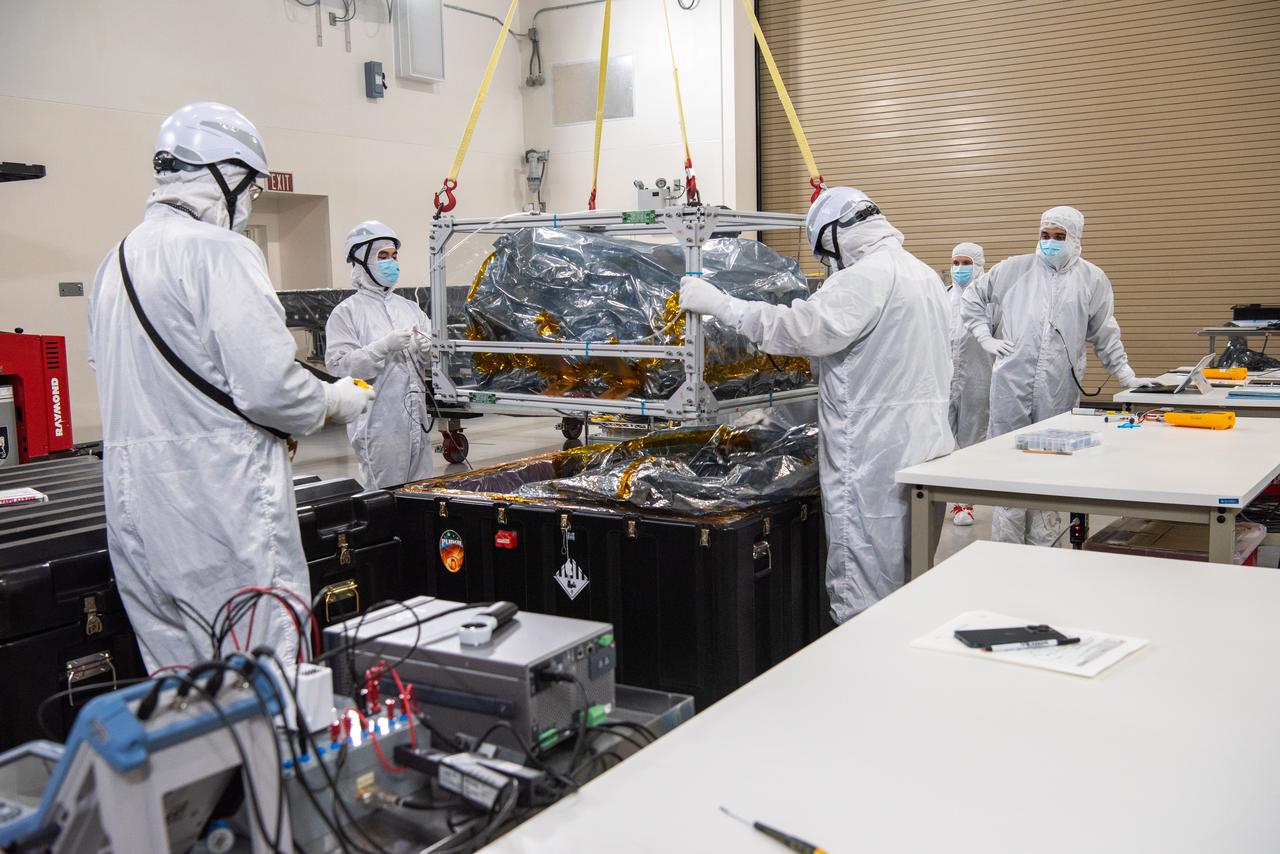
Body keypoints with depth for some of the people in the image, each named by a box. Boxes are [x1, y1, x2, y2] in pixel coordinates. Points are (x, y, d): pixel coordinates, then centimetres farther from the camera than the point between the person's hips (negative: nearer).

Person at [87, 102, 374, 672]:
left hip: (134, 503, 8)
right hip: (219, 500, -8)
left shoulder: (116, 261, 14)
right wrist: (335, 402, 2)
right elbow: (269, 385, -19)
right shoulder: (220, 251, -12)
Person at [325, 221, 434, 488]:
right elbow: (339, 366, -13)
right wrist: (384, 347, -21)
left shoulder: (409, 307, 11)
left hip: (417, 418, 6)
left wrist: (428, 350, -7)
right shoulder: (346, 312, -4)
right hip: (379, 424, -6)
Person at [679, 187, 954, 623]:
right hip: (929, 443, 10)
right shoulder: (925, 274, 15)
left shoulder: (867, 277, -15)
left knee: (863, 591, -2)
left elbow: (802, 327, -24)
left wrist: (718, 303, -18)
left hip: (876, 453, -10)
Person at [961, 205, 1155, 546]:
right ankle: (1005, 546, 10)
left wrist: (1126, 376, 12)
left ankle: (1043, 544, 14)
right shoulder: (1013, 269, 9)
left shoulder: (1092, 280, 10)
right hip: (1011, 382, 0)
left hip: (1059, 389, 0)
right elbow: (973, 298, 17)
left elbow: (1105, 335, 15)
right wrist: (986, 338, 7)